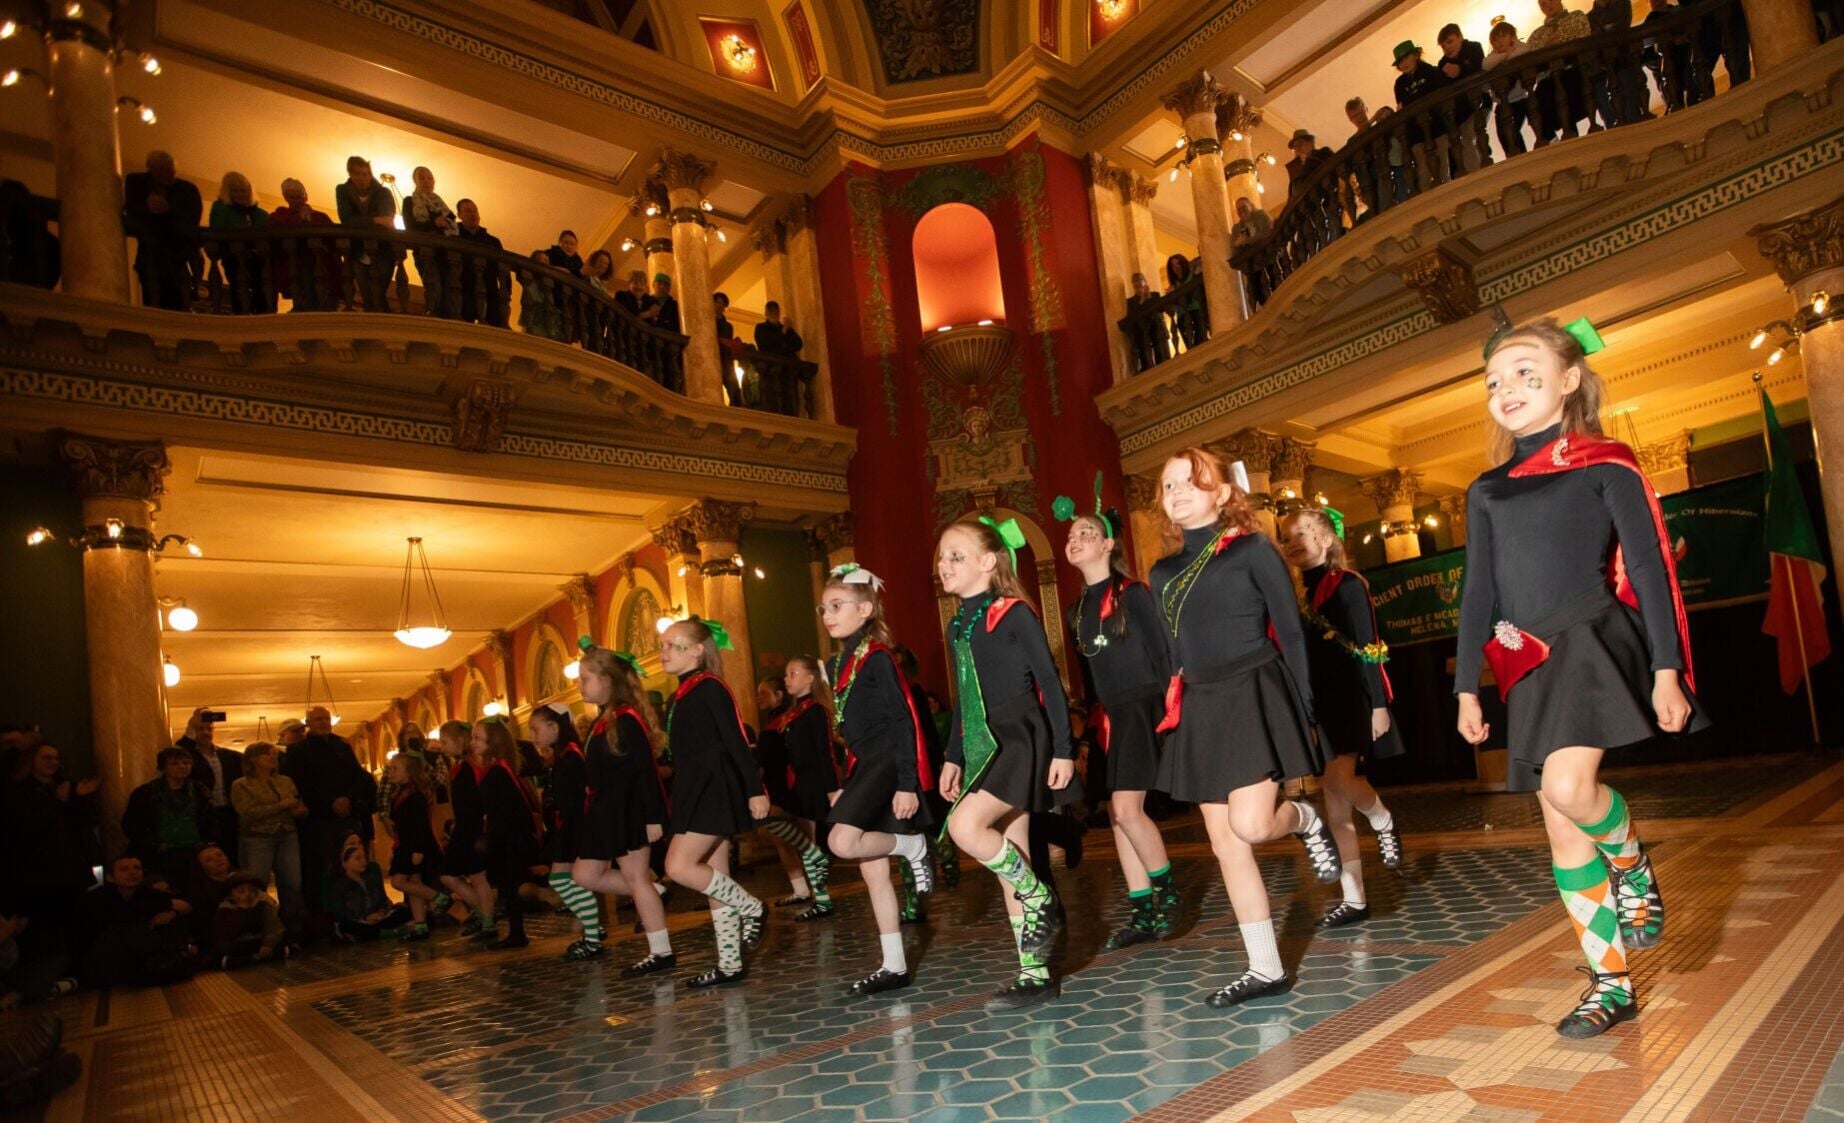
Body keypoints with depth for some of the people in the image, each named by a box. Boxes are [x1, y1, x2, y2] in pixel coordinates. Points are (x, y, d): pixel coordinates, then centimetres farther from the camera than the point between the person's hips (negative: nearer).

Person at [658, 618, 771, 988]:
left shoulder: (709, 688, -10)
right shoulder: (682, 696, 16)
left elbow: (737, 741, -16)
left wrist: (755, 789, -19)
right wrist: (680, 802, 20)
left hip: (716, 790, -9)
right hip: (695, 794, 9)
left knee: (679, 866, -17)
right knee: (714, 880, 10)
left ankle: (751, 908, 0)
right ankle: (730, 965, 17)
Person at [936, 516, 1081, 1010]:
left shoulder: (1014, 613, -8)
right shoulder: (957, 627, 14)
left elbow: (1050, 682, -9)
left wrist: (1063, 749, -13)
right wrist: (953, 757, 19)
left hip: (1020, 739, -8)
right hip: (983, 746, 8)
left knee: (965, 826, -24)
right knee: (1010, 856, 7)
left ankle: (1042, 899, -1)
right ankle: (1034, 974, 14)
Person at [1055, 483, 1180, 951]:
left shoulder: (1133, 594, -7)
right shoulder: (1080, 609, 12)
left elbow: (1164, 653, -9)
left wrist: (1171, 710, -14)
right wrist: (1100, 717, 14)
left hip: (1145, 708, -7)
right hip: (1113, 715, 7)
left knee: (1127, 808, -13)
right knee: (1117, 813, 5)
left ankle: (1168, 893, 7)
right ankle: (1143, 913, 13)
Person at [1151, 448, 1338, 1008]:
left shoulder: (1252, 550, -3)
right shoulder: (1164, 573, 12)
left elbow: (1291, 632, -3)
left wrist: (1303, 710, -7)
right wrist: (1174, 711, 11)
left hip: (1254, 696, -5)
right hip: (1201, 710, 6)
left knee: (1250, 825, -18)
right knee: (1224, 843, 5)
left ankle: (1306, 819, 18)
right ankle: (1266, 968, 15)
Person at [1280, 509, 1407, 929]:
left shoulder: (1347, 585, -4)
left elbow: (1368, 648, -10)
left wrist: (1379, 704, -15)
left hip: (1354, 699, -6)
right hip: (1321, 706, 6)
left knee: (1339, 778, -25)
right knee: (1336, 807, 6)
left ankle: (1384, 824, 9)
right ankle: (1354, 900, 12)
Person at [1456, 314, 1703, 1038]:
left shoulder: (1603, 464, 2)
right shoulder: (1487, 490, 14)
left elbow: (1650, 568, -2)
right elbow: (1478, 594, 13)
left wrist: (1667, 669, -10)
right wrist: (1467, 686, 9)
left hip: (1595, 641, -5)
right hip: (1528, 667, 5)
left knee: (1568, 786, -27)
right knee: (1564, 837, 5)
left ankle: (1633, 866, 7)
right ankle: (1611, 985, 17)